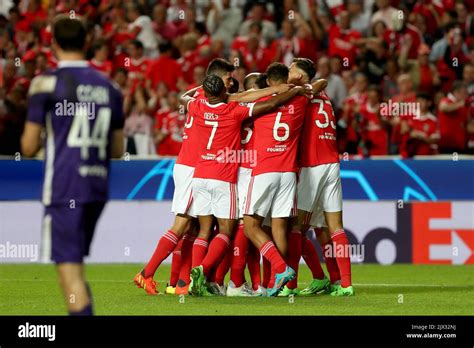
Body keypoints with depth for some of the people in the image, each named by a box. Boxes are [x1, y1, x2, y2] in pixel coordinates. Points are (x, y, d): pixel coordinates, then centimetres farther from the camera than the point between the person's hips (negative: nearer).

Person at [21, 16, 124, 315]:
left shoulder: (46, 83, -6)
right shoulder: (110, 86, 10)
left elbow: (29, 147, -5)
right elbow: (118, 149, 14)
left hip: (63, 189, -6)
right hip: (98, 189, 6)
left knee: (69, 267, -7)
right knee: (74, 261, 21)